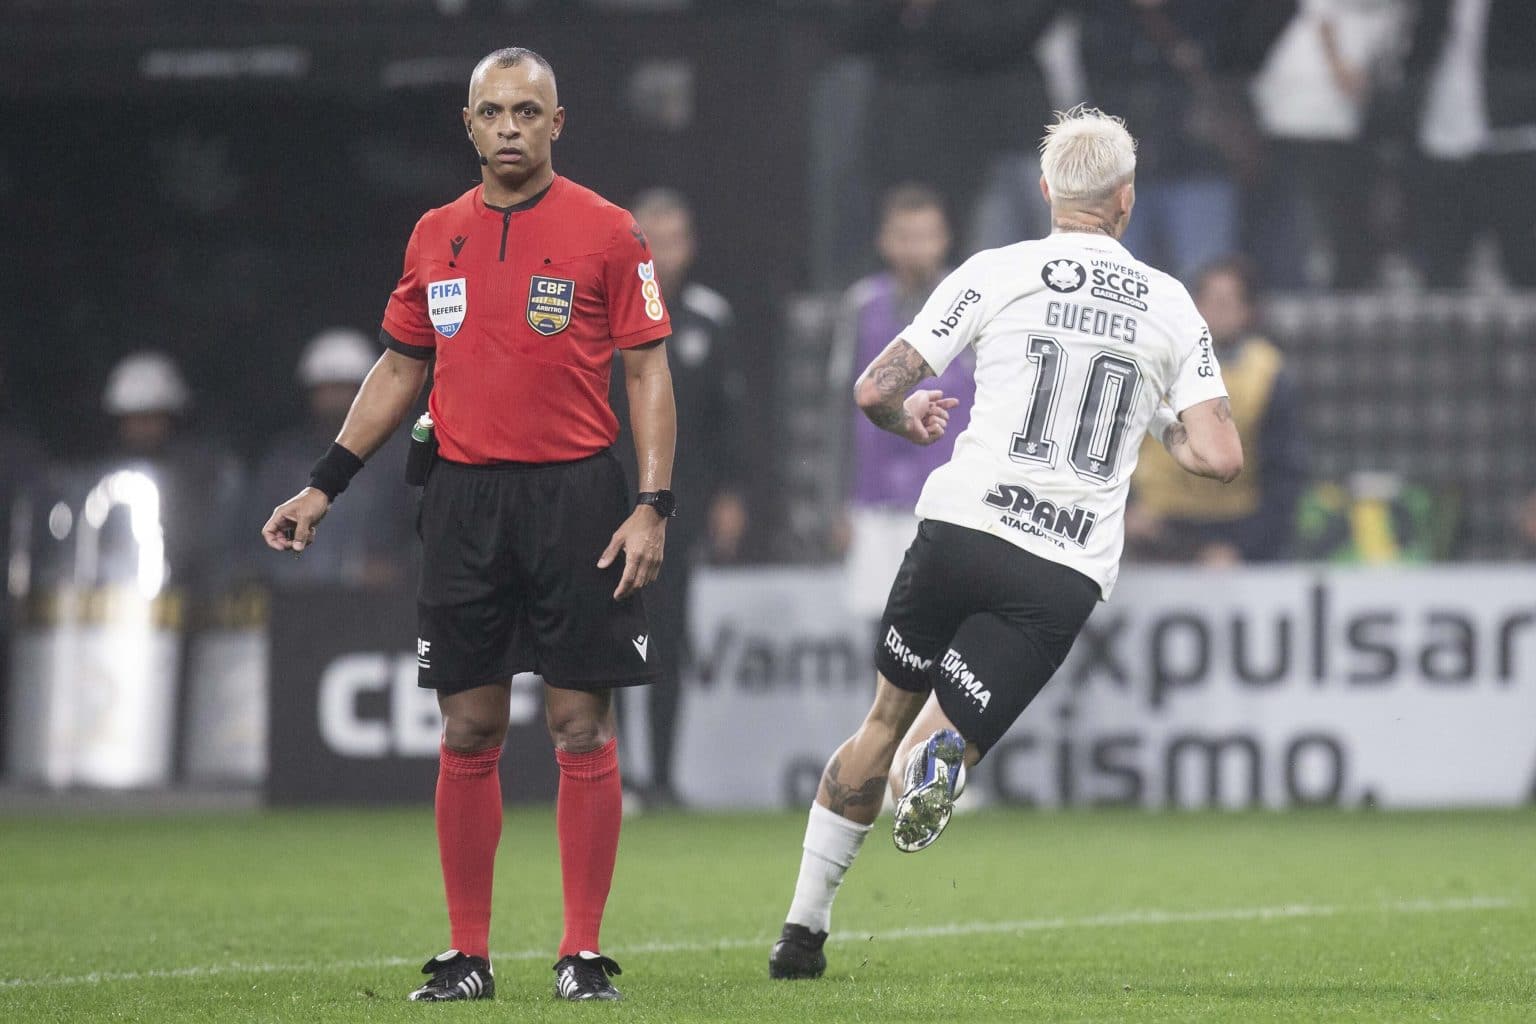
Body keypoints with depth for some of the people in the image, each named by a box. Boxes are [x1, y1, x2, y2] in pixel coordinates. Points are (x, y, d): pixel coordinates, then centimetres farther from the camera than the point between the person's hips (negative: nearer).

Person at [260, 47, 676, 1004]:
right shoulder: (437, 236, 10)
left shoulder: (607, 231, -2)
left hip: (576, 494, -3)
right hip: (464, 496, 4)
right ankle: (467, 957, 10)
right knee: (470, 733, 4)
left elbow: (649, 372, -2)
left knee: (582, 729, -2)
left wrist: (653, 505, -11)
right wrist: (324, 485, 16)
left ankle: (585, 953, 4)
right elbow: (400, 369, 19)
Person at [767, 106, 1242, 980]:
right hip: (1069, 574, 0)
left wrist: (910, 416, 23)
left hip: (965, 524, 0)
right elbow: (1221, 457, 4)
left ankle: (805, 924, 20)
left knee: (887, 719, 18)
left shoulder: (999, 272, 3)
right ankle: (939, 763, -35)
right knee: (936, 745, 5)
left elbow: (876, 390, 0)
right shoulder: (1172, 308, 9)